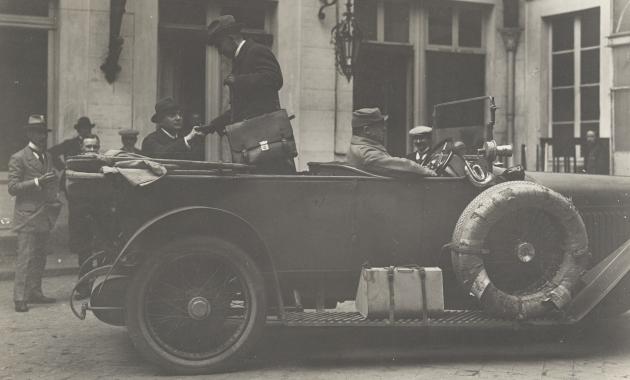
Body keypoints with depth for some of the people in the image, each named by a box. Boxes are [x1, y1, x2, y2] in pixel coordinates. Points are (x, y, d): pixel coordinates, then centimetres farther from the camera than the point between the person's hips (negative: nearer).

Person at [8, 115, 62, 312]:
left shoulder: (48, 157, 16)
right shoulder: (18, 158, -6)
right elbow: (13, 188, -12)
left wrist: (55, 198, 10)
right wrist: (37, 182, -21)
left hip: (45, 216, 7)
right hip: (28, 216, -7)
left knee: (40, 258, 11)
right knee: (25, 257, -9)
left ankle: (35, 292, 20)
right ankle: (20, 298, -8)